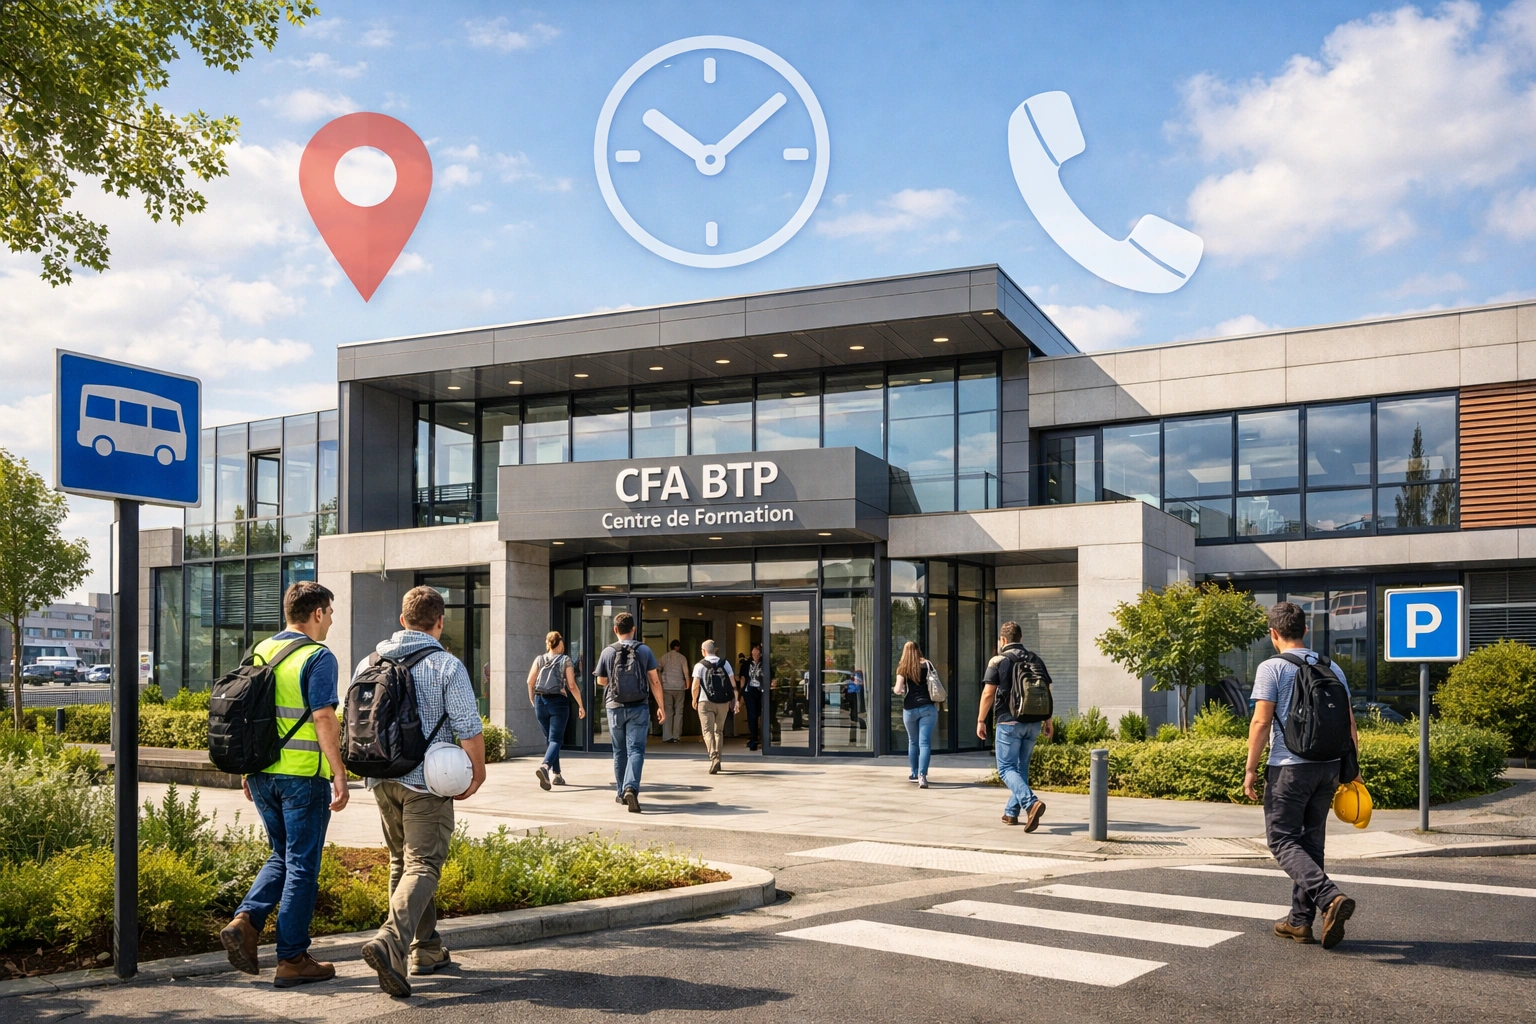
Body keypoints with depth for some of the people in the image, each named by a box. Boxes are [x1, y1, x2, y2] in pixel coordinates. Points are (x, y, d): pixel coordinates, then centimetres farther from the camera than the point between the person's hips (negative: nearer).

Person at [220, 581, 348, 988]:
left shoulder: (260, 652, 10)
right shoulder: (318, 657, -12)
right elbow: (323, 718, -19)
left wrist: (247, 770, 20)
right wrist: (339, 776, -18)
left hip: (262, 773, 7)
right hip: (303, 775, -7)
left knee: (282, 857, 21)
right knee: (302, 866, 3)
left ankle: (245, 921, 3)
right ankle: (292, 959, 7)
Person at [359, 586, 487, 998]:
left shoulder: (369, 662, 7)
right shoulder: (447, 666, -10)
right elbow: (468, 728, -13)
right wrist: (478, 772, 2)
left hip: (382, 779, 6)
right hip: (427, 782, -6)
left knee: (402, 862, 18)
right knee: (422, 865, -6)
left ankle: (425, 948, 25)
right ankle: (389, 943, -26)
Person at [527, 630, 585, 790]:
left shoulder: (539, 660, 5)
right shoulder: (565, 661, -3)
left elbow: (530, 682, -1)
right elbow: (572, 686, -7)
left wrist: (532, 699, 15)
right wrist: (580, 705, 0)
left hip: (540, 702, 4)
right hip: (558, 702, -4)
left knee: (549, 739, 18)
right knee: (555, 739, -5)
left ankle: (556, 774, 21)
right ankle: (544, 766, -32)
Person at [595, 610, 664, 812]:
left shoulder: (608, 652, -3)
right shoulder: (644, 651, -4)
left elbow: (601, 681, 8)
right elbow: (655, 681, -3)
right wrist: (661, 706, 6)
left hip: (615, 707, 1)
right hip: (639, 708, -1)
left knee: (620, 752, 14)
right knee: (635, 750, -3)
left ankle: (622, 793, 21)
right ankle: (631, 788, -23)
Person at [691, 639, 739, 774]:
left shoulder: (700, 665, -4)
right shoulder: (725, 663, 4)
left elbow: (695, 685, -10)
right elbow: (733, 683, 1)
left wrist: (694, 700, 5)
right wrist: (735, 699, 9)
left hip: (706, 702, -3)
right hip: (723, 702, 3)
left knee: (708, 732, -2)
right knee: (718, 731, 17)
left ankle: (714, 758, -23)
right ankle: (717, 762, 21)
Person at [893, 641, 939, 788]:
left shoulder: (902, 668, 3)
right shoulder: (928, 664, 6)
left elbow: (898, 689, -3)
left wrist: (894, 689, 18)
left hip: (910, 709, 0)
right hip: (928, 707, 0)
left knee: (913, 742, 17)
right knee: (924, 742, -5)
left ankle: (915, 774, 26)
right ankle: (922, 775, -20)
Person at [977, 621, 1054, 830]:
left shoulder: (998, 661, -6)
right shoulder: (1036, 660, 11)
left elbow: (988, 694, -10)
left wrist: (981, 720, -2)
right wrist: (1048, 720, 18)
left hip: (1009, 722, -6)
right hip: (1033, 723, 6)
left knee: (1007, 768, -3)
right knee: (1021, 767, 16)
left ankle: (1031, 803, -24)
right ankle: (1011, 812, 19)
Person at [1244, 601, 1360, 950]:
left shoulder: (1272, 668, -7)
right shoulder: (1331, 669, 10)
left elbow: (1261, 722, -11)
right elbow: (1348, 724, 11)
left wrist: (1251, 768, -5)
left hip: (1290, 767, -6)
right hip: (1328, 766, 6)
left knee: (1283, 840, -1)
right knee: (1311, 841, 13)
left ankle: (1330, 898, -21)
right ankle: (1300, 921, 16)